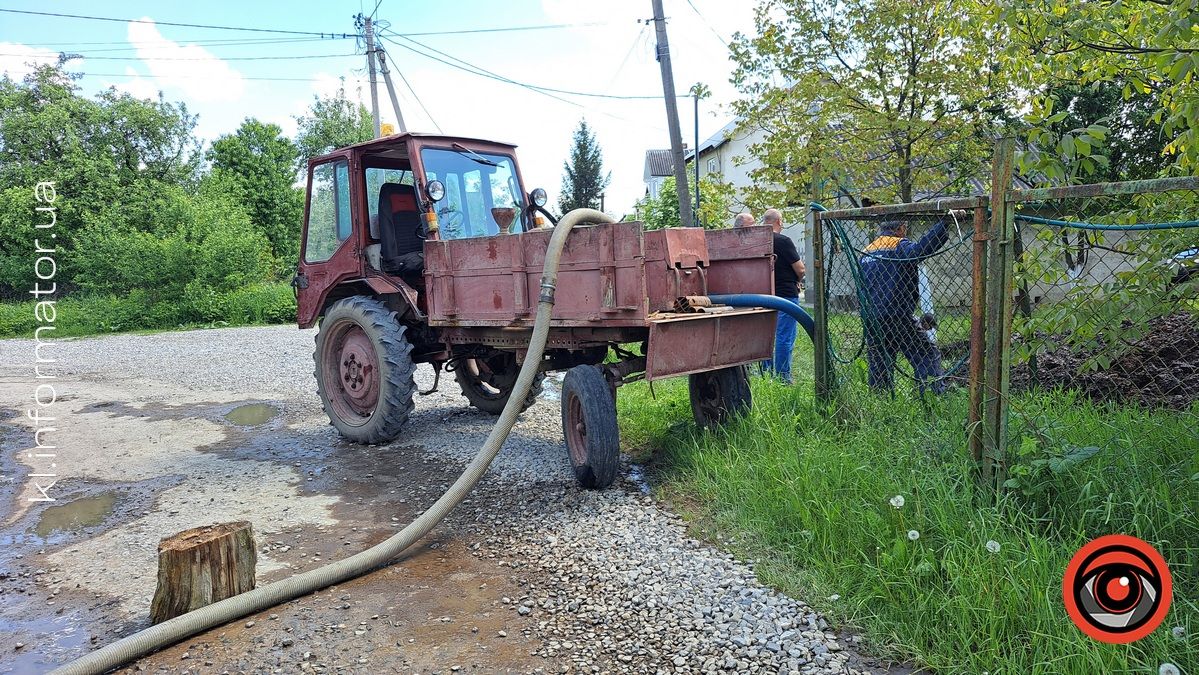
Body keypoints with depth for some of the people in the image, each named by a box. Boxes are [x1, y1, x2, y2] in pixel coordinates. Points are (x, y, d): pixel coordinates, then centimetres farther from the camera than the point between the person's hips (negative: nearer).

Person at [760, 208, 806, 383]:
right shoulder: (783, 241, -14)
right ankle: (783, 377, 0)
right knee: (785, 337, -2)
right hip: (786, 294, -7)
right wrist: (796, 281, 10)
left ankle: (767, 374, 20)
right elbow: (800, 269, -13)